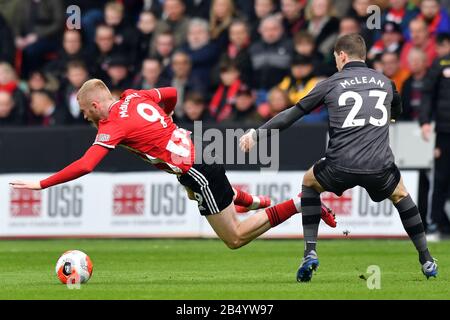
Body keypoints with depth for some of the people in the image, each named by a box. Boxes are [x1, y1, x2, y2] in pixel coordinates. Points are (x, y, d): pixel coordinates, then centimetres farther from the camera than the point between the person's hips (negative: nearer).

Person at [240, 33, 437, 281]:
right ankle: (426, 260, 28)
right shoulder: (385, 82, 17)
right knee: (400, 194, 33)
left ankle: (310, 252, 16)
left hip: (340, 167, -2)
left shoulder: (331, 84, 9)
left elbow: (294, 113, 13)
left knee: (309, 182, 29)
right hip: (380, 167, 2)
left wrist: (257, 133, 21)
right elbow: (397, 114, 38)